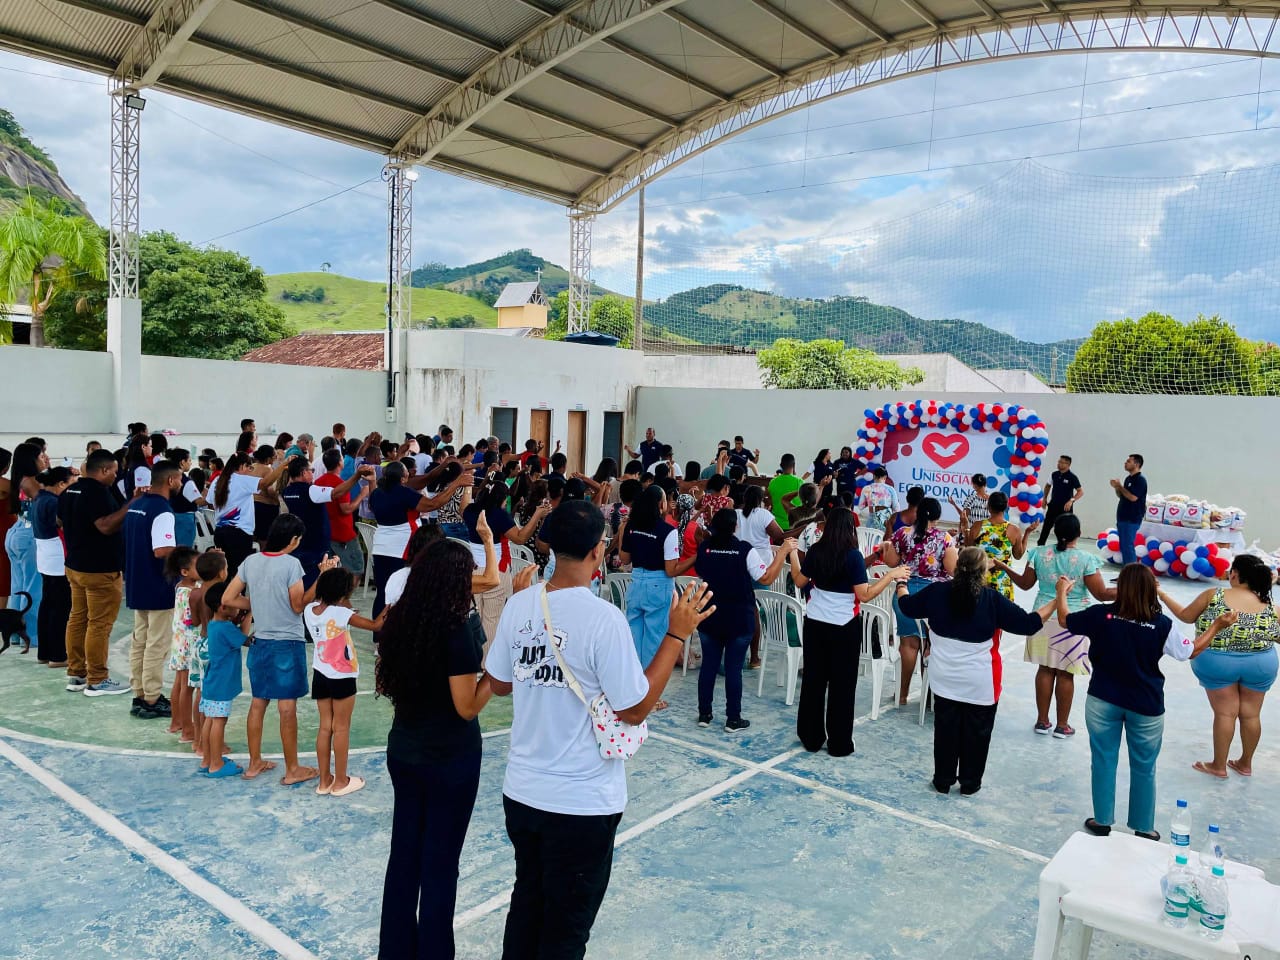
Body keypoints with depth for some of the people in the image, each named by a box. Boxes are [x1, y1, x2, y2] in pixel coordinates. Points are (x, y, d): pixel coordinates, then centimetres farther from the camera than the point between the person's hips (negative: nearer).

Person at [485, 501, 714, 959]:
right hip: (581, 802, -5)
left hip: (521, 791, 6)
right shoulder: (603, 617, -23)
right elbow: (634, 710, -16)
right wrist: (677, 634, -11)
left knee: (527, 900, 26)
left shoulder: (520, 605, -6)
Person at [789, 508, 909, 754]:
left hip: (815, 623, 4)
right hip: (844, 628, -4)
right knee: (842, 684, 7)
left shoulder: (815, 551, -2)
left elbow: (800, 582, 10)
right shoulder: (853, 555, -15)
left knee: (813, 680, 13)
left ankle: (811, 737, 23)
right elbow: (865, 595, -18)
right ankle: (839, 743, 14)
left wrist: (792, 554, 21)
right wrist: (891, 575, -13)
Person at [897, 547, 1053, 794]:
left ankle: (943, 780, 23)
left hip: (945, 679, 3)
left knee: (945, 729, 14)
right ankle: (970, 783, 24)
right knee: (976, 732, 13)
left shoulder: (937, 591, -5)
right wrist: (1057, 601, 2)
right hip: (980, 682, -3)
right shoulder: (993, 600, -14)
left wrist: (901, 583, 29)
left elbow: (908, 606, 10)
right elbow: (1028, 623, -8)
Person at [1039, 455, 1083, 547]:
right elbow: (1048, 486, 19)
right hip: (1053, 505, 4)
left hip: (1065, 507, -4)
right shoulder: (1054, 474, 2)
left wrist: (1071, 501, -24)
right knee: (1046, 525, 5)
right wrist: (1045, 499, 14)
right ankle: (1040, 545, 14)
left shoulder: (1072, 477, -11)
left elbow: (1081, 492, -11)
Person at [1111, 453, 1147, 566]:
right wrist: (1116, 488, 3)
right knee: (1123, 546, 12)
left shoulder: (1140, 480, -13)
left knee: (1127, 546, -9)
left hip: (1132, 519, -9)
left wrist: (1120, 486, -13)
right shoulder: (1128, 478, 14)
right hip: (1123, 517, 9)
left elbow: (1133, 497, -23)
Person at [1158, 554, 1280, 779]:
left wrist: (1163, 596, 13)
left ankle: (1219, 766, 19)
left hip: (1219, 662, -2)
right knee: (1251, 714, 15)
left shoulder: (1213, 595, -10)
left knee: (1225, 713, 9)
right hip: (1261, 664, 2)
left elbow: (1185, 616, 2)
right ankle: (1245, 764, 31)